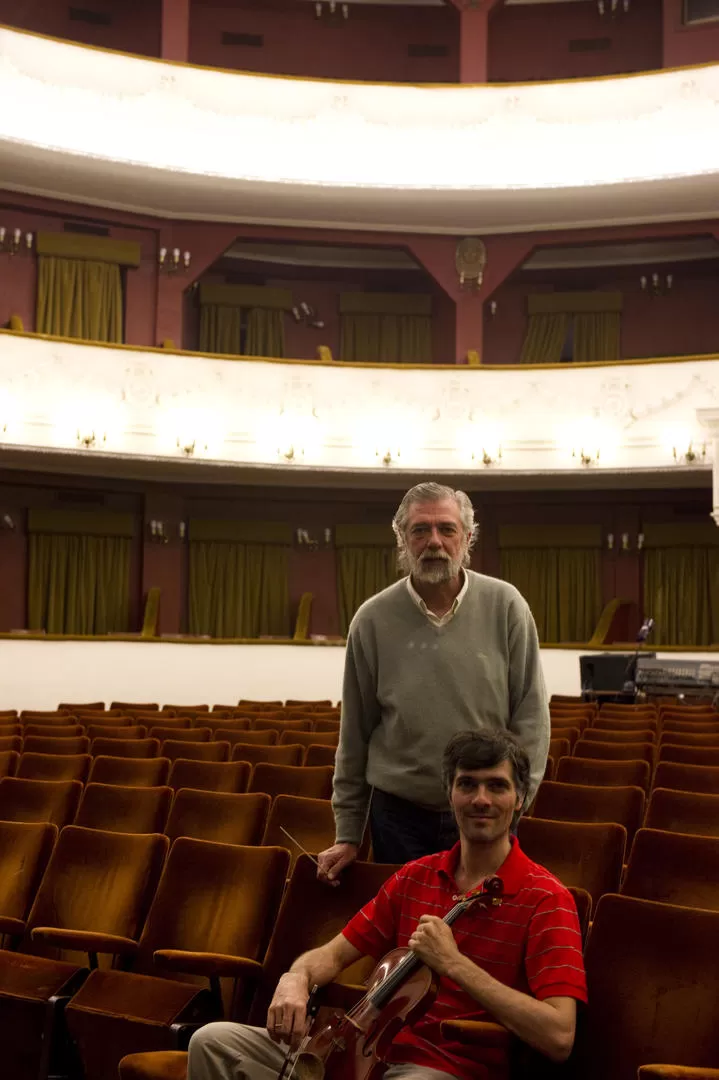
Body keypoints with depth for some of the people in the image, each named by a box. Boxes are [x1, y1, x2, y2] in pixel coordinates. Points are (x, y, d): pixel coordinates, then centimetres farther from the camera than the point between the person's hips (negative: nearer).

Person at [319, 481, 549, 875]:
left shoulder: (505, 606, -4)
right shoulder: (373, 620, -3)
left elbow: (531, 713, -1)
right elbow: (355, 735, 3)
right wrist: (347, 835, 5)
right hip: (400, 816, 0)